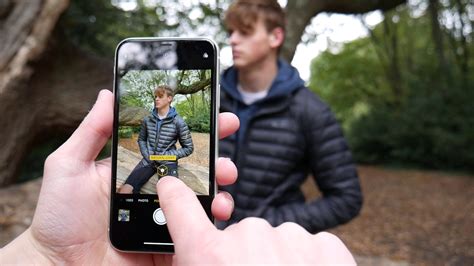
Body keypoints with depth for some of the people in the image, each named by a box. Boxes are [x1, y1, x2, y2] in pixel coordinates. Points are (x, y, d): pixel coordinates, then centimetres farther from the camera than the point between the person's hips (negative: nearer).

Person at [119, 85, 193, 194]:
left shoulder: (178, 122, -6)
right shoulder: (147, 119, 7)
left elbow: (188, 148, -1)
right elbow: (141, 139, 21)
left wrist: (168, 156, -10)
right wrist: (146, 155, 2)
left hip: (167, 163, -3)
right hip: (148, 160, 3)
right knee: (124, 190, -16)